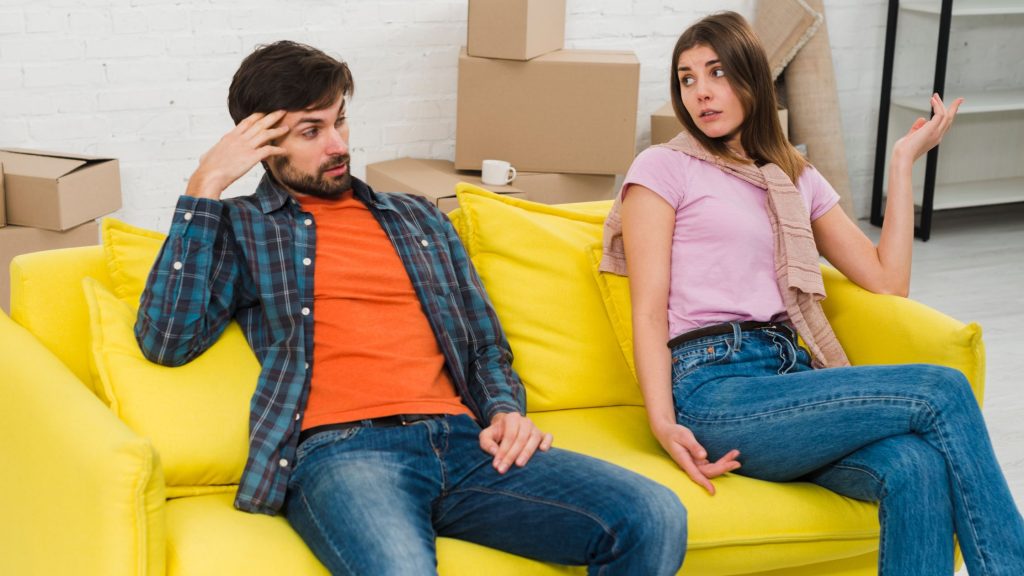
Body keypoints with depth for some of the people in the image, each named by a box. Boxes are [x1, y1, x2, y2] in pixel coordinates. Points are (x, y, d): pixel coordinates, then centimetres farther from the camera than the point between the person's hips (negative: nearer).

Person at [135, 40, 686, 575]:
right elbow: (167, 338, -1)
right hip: (340, 450, -5)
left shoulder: (418, 218, 28)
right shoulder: (239, 229, 16)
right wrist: (205, 186, 1)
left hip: (461, 437, 5)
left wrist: (505, 412, 6)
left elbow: (486, 346, 29)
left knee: (653, 518, -19)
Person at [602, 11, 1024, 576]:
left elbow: (888, 281, 14)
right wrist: (664, 425, -16)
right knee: (942, 391, -22)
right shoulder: (663, 168, 8)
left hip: (791, 372, 5)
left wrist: (903, 160, 17)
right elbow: (649, 312, -1)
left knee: (918, 468, -30)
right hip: (713, 387, -4)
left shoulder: (796, 178, 23)